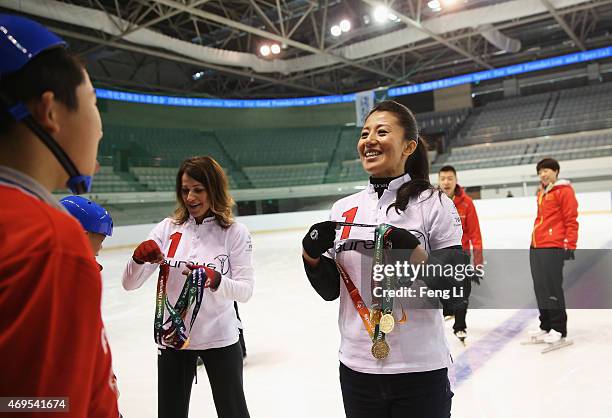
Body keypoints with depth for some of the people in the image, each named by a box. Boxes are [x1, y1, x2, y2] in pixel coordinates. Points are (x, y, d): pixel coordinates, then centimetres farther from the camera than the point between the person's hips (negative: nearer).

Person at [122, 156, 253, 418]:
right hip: (172, 338, 2)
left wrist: (216, 280, -31)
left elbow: (245, 290, -12)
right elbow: (129, 284, -5)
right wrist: (139, 258, -26)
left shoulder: (235, 232, -8)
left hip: (219, 339, -2)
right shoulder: (167, 228, -3)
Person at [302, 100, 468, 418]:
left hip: (420, 371, -3)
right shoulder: (342, 208, 3)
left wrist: (420, 258, -25)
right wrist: (312, 258, -10)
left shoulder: (433, 203, -9)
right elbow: (330, 289, 7)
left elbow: (458, 286, -9)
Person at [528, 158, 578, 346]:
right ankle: (546, 327, 22)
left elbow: (571, 220, -10)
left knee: (552, 288, -6)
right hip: (536, 248, 8)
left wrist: (570, 245, -14)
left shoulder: (564, 191, -5)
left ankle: (559, 329, 4)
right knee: (540, 289, 11)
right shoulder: (541, 193, 20)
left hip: (553, 248, -8)